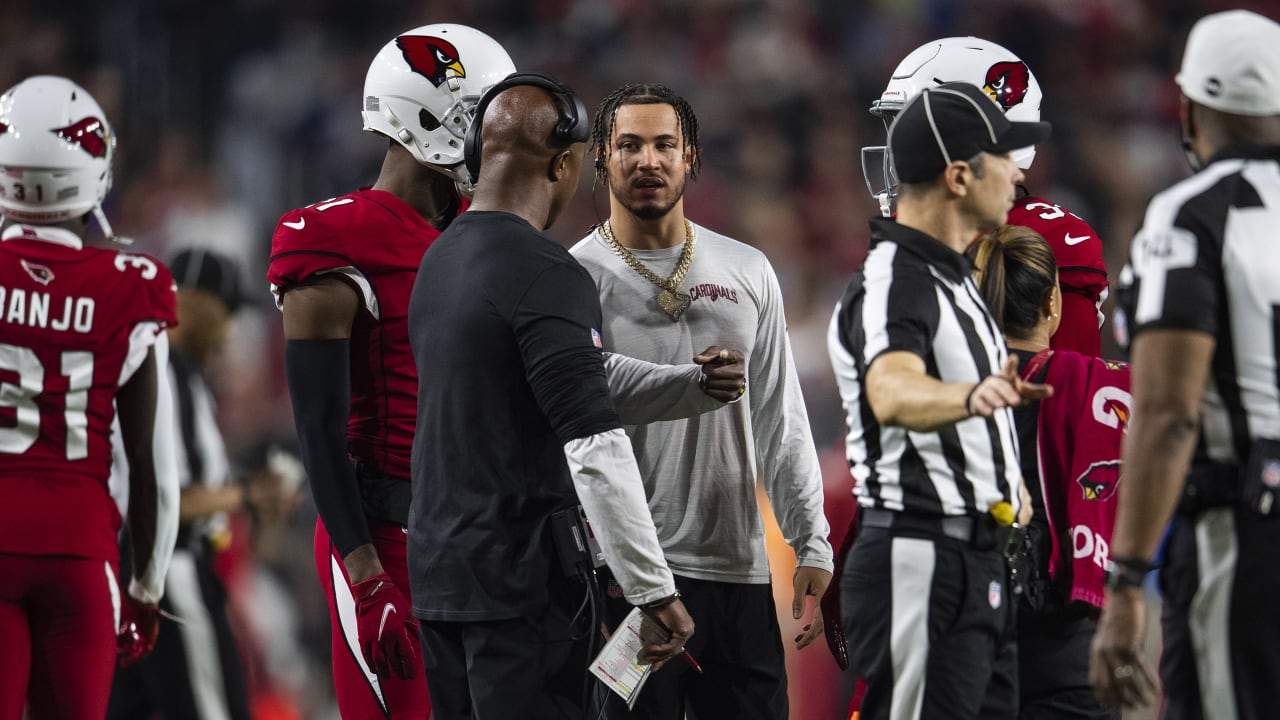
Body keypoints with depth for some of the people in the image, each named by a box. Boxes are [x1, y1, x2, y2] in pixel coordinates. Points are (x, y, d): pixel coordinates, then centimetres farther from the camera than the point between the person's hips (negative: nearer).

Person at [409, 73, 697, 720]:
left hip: (437, 569, 9)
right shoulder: (544, 276, -16)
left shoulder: (438, 261, 12)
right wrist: (655, 591, -19)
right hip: (520, 583, -9)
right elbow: (594, 448, -22)